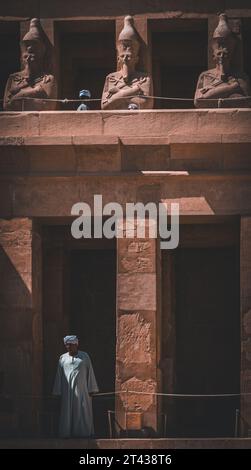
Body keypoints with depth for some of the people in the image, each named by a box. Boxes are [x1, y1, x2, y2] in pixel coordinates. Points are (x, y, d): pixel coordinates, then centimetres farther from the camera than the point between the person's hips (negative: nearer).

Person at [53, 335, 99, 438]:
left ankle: (83, 432, -4)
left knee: (82, 413, -5)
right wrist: (58, 392, 5)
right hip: (67, 391, 1)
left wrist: (91, 390, -1)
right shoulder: (63, 358, 10)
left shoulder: (84, 356, 6)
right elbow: (59, 375, 11)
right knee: (67, 413, -3)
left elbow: (90, 373, 5)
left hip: (81, 390, -1)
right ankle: (68, 433, -2)